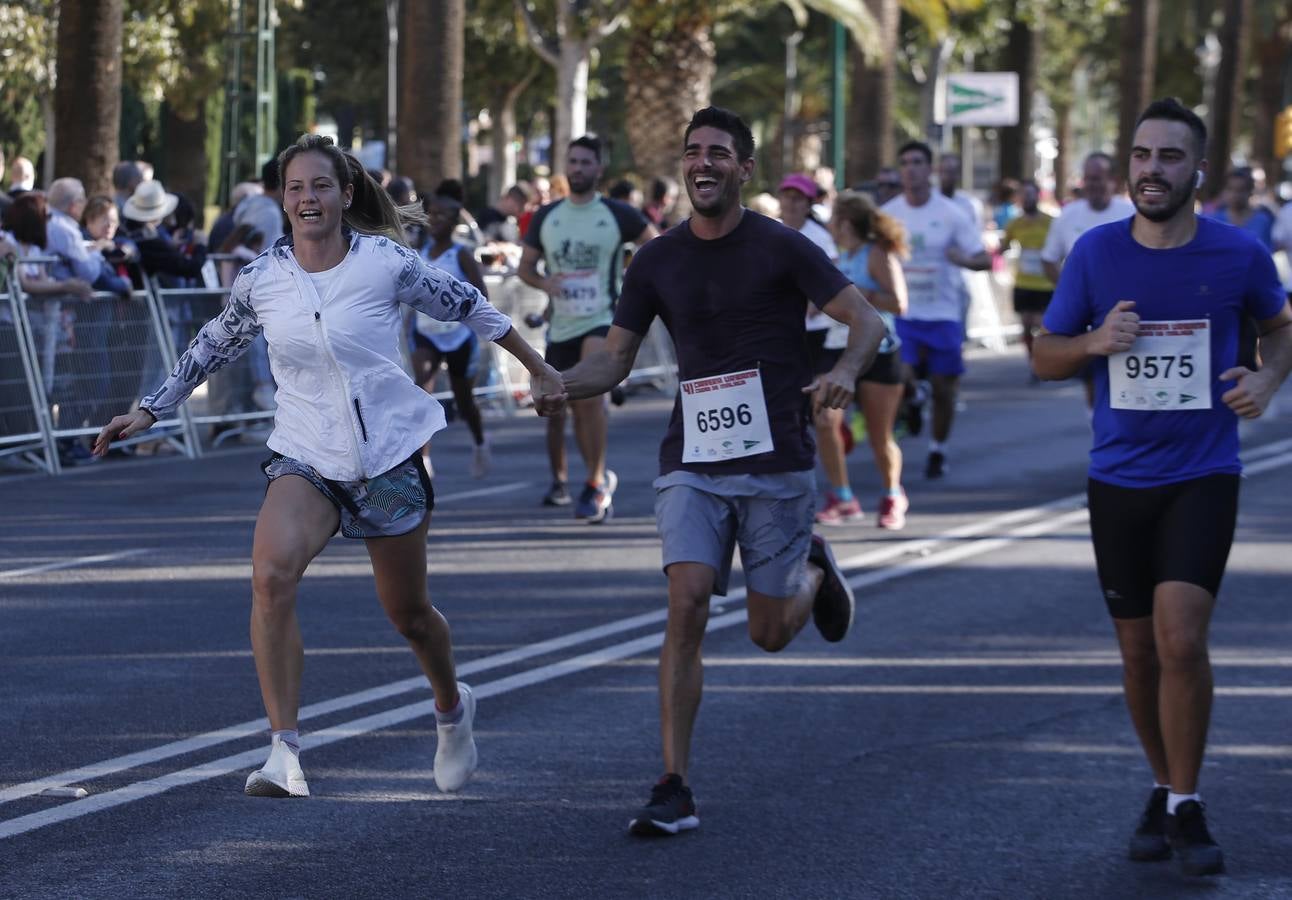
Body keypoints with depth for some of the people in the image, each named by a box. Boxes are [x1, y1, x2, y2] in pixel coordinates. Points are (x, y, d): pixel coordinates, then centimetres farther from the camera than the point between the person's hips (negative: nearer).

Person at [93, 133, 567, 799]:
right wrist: (150, 410, 18)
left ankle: (452, 708, 45)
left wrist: (539, 370, 14)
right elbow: (213, 346, 17)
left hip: (391, 456, -1)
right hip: (304, 459, 1)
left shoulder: (386, 262, -8)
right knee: (271, 573, -28)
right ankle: (284, 753, -27)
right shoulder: (259, 279, -2)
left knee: (408, 614, 10)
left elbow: (467, 306, 7)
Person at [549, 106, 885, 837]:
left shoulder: (781, 249, -6)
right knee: (686, 605, -15)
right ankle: (676, 791, -14)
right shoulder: (658, 261, 4)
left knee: (770, 633, 4)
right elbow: (616, 358, 10)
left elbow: (868, 322, -5)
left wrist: (845, 373, -27)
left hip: (776, 464, -2)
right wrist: (555, 385, -11)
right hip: (693, 466, 2)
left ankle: (814, 571, 41)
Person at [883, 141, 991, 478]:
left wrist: (966, 259, -28)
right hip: (902, 313, 1)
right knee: (899, 377, -19)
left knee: (943, 389, 5)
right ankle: (914, 398, 18)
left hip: (943, 314, -1)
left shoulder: (951, 213, -6)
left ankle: (938, 451, 26)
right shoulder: (887, 214, 0)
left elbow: (985, 259, -6)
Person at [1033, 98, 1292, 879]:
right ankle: (1165, 789, 31)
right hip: (1119, 479, 2)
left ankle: (1187, 806, -3)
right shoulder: (1096, 252, -4)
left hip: (1203, 476, -2)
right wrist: (1097, 341, -15)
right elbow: (1047, 355, 7)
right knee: (1140, 652, 10)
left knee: (1180, 637, -18)